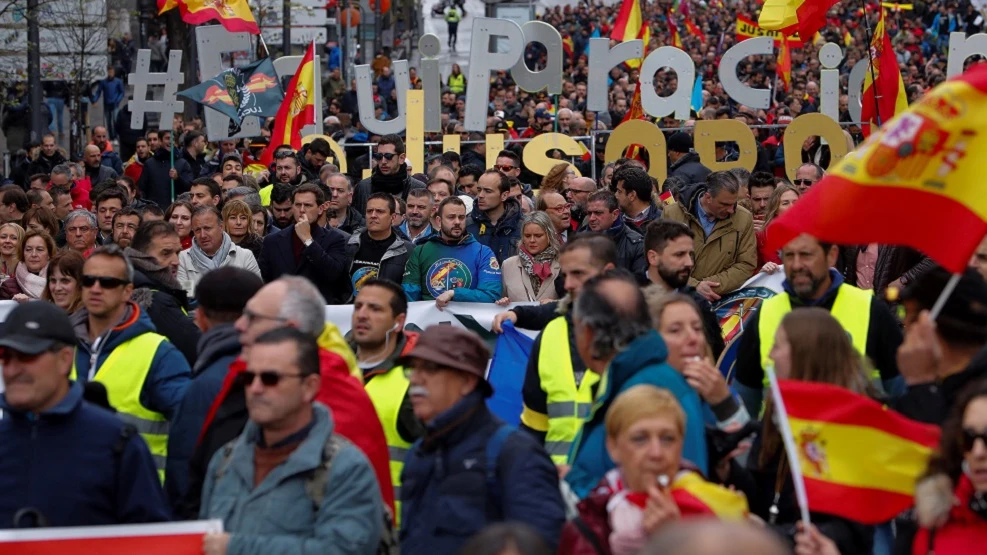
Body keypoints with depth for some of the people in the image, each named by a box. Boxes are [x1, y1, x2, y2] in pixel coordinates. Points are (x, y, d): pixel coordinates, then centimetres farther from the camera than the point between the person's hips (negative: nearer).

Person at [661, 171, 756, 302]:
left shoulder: (744, 218, 0)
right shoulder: (672, 214, -5)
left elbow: (746, 265, 1)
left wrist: (712, 285, -13)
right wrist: (694, 286, -17)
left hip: (722, 300, 0)